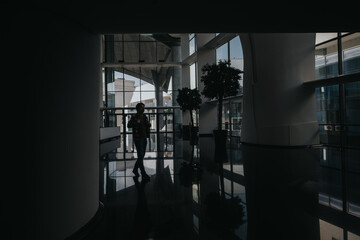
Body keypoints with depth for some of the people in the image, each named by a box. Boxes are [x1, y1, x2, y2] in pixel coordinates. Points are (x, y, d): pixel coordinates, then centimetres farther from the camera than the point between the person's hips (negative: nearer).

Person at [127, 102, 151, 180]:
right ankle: (143, 174, -4)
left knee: (142, 155, 12)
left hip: (144, 137, 7)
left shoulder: (144, 116, 14)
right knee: (140, 155, -7)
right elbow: (129, 125, -15)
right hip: (138, 138, -7)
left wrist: (148, 123, 0)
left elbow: (148, 126, 22)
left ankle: (135, 169, 28)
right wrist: (136, 123, -29)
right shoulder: (134, 117, -6)